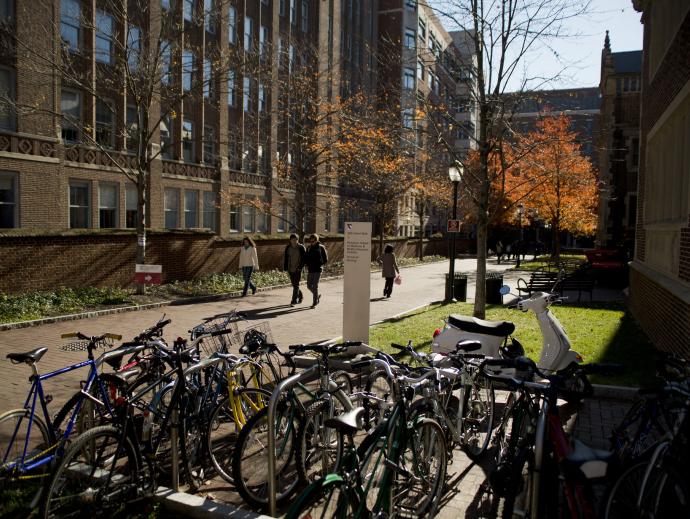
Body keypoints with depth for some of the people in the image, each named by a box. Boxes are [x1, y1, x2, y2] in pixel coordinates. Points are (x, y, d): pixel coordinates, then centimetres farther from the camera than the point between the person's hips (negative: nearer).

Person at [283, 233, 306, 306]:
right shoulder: (288, 248, 4)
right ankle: (300, 296, 35)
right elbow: (285, 258, 9)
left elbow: (304, 258, -7)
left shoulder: (301, 248, -6)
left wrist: (300, 267, -17)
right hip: (290, 269, 4)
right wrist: (285, 268, 4)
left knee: (296, 285, -8)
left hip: (298, 269, -4)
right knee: (294, 285, 13)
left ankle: (294, 301, -5)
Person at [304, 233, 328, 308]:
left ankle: (315, 303, 1)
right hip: (310, 269, 5)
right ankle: (317, 296, 32)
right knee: (309, 286, 6)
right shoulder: (309, 248, 10)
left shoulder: (321, 247, -4)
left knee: (315, 286, -8)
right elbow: (306, 258, 19)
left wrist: (319, 264, -6)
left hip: (318, 269, -5)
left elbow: (325, 259, 1)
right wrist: (307, 264, 3)